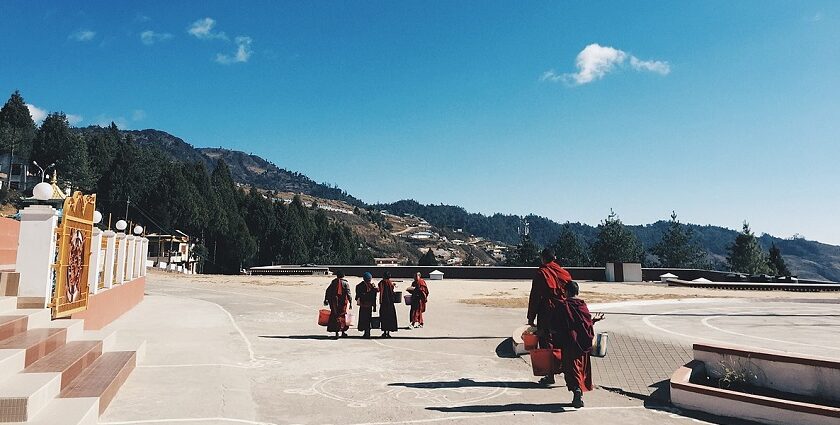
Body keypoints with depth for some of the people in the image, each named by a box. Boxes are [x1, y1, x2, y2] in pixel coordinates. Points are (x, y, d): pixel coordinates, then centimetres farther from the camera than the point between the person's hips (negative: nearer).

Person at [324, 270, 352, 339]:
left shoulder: (333, 282, 5)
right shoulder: (345, 283, -2)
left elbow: (328, 291, 6)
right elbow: (348, 293, -9)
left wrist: (326, 299, 14)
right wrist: (350, 302, -8)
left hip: (334, 302, 1)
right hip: (343, 302, -1)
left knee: (335, 316, 4)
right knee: (343, 316, 12)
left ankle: (337, 332, -2)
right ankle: (343, 331, 19)